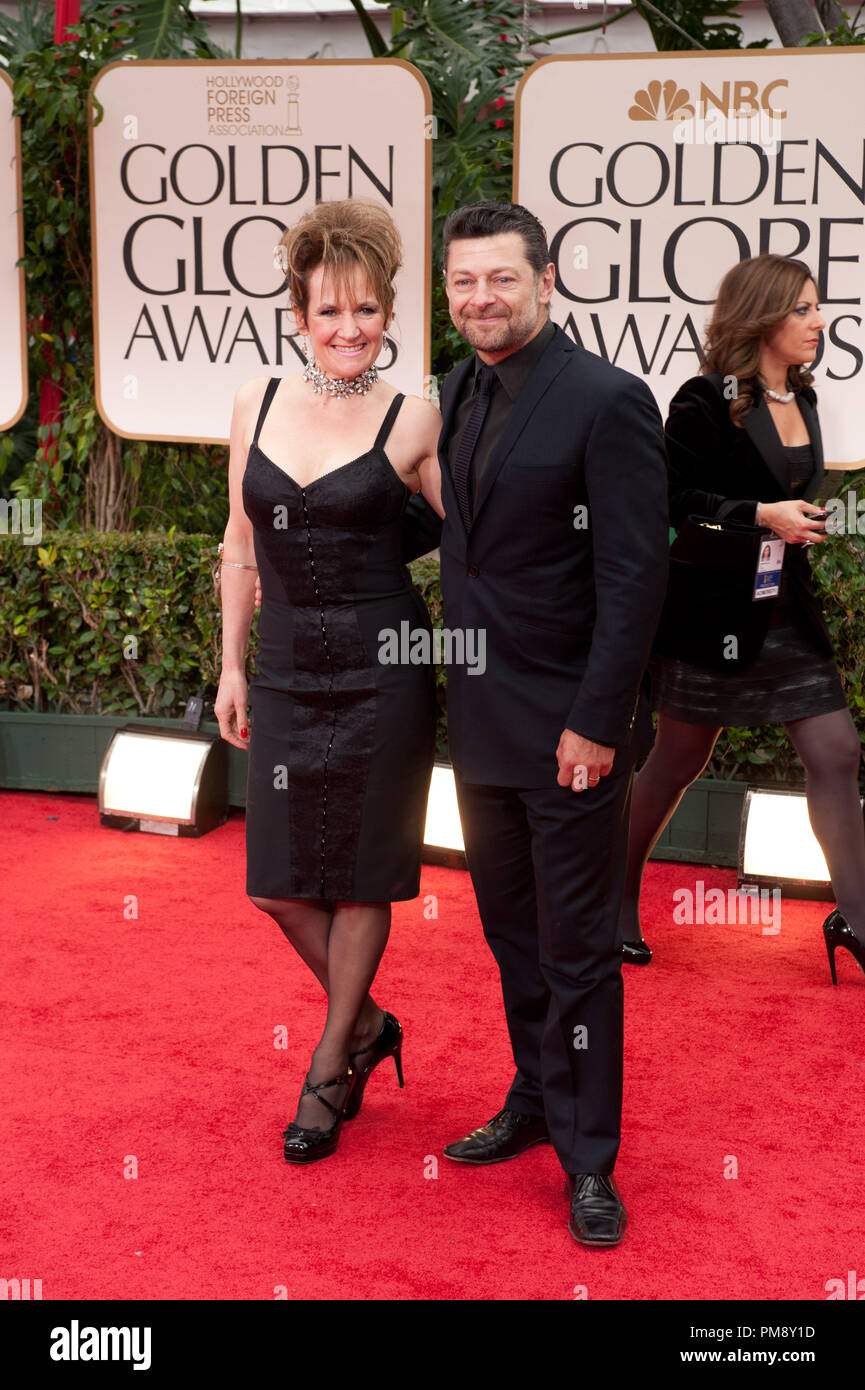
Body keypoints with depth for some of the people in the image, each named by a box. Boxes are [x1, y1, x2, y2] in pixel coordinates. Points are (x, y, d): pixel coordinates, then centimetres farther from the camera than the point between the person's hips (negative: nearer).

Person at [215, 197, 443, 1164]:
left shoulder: (412, 423, -6)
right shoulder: (257, 403, 4)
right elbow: (241, 541, 11)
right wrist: (232, 666, 9)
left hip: (382, 674, -4)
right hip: (286, 674, 4)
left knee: (361, 878, 7)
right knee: (277, 885, 6)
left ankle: (329, 1072, 26)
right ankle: (367, 1024, 32)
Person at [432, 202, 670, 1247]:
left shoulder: (608, 401, -15)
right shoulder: (456, 393, 8)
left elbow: (635, 576, -17)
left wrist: (596, 723, -19)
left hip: (568, 728, -7)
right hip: (482, 724, 7)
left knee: (576, 948, 4)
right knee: (511, 933, 19)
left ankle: (589, 1160, 18)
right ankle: (536, 1100, 38)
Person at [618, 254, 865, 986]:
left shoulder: (802, 400, 11)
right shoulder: (705, 401, -13)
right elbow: (670, 500, -18)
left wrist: (803, 526, 10)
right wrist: (760, 515, -22)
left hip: (790, 613, 7)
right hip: (716, 614, -7)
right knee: (677, 762, 6)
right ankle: (619, 893, 26)